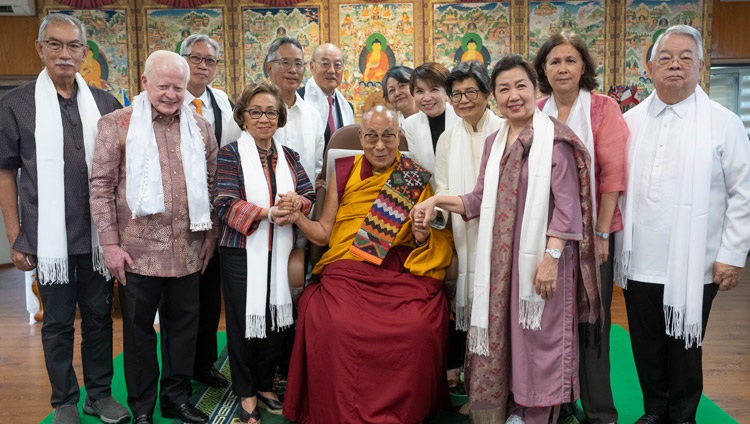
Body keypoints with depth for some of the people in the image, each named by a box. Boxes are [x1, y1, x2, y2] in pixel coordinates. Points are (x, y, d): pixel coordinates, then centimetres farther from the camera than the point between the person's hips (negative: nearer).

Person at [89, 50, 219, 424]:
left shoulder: (200, 127, 9)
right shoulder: (116, 124, -2)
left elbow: (210, 184, 14)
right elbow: (101, 185, -4)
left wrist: (211, 234, 10)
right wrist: (110, 242, -8)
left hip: (188, 250, 3)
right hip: (138, 249, -3)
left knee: (183, 324, 13)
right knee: (139, 329, 10)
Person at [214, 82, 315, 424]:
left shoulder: (288, 156, 10)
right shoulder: (230, 154, -4)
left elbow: (310, 196, 5)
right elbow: (225, 204, -13)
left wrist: (295, 202, -17)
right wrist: (268, 213, -23)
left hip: (280, 252, 4)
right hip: (242, 253, -4)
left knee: (276, 319, 10)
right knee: (243, 321, 6)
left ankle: (265, 385, 31)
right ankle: (246, 394, 25)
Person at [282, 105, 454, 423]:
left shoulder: (417, 179, 9)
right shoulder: (344, 172, 10)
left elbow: (439, 240, 13)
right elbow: (323, 233, 11)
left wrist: (424, 237, -9)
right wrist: (298, 217, -7)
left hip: (402, 276, 0)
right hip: (347, 274, 1)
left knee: (420, 326, -27)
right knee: (334, 324, -28)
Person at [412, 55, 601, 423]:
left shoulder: (555, 139, -7)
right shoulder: (494, 142, 12)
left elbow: (567, 208, -11)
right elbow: (481, 200, 12)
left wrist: (551, 258, -17)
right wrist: (438, 201, 2)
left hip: (539, 257, -5)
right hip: (499, 257, 6)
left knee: (536, 340, 5)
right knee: (495, 338, 11)